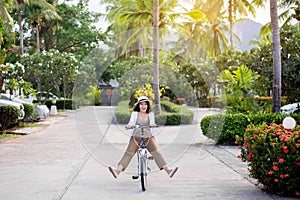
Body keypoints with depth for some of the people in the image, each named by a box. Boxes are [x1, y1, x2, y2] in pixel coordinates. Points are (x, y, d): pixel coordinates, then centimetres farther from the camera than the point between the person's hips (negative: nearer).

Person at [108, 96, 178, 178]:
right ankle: (118, 170, -26)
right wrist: (129, 125, -36)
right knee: (128, 153, -15)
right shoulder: (135, 113, 3)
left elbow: (152, 122, -10)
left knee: (156, 152, -15)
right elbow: (132, 121, -12)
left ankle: (168, 170, -22)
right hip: (136, 137, 0)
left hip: (148, 137, 0)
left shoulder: (150, 114, 7)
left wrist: (153, 124, -35)